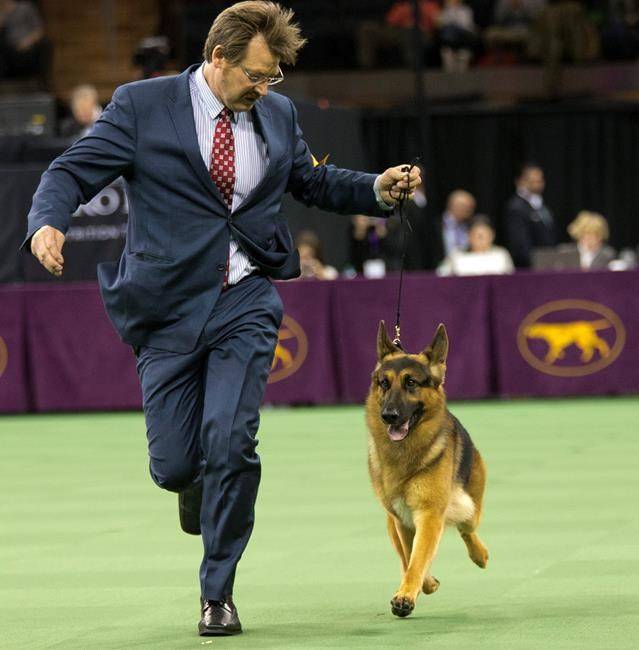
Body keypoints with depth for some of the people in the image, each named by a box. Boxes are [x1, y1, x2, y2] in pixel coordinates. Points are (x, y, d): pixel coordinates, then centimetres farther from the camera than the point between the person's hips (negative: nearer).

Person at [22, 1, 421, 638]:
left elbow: (310, 181, 23)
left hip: (245, 304, 2)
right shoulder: (141, 106, -5)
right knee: (173, 464, 0)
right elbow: (71, 172, -8)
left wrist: (378, 188, 7)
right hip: (169, 308, -1)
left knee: (230, 444, -14)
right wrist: (46, 223, -28)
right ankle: (198, 484, 41)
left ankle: (218, 593, 3)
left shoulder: (277, 113, 8)